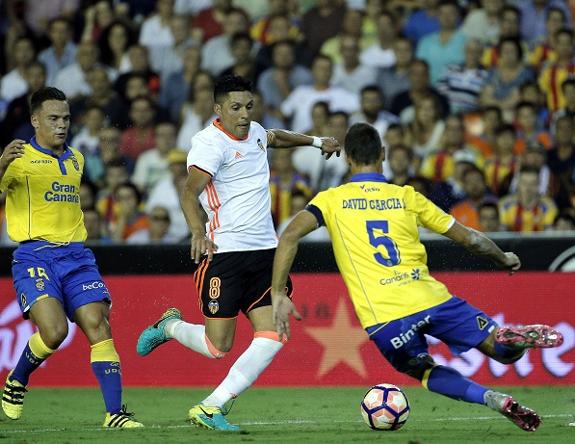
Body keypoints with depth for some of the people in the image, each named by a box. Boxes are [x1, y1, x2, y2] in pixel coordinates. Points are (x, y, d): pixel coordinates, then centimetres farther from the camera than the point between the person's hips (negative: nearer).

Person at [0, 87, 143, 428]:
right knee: (54, 330, -22)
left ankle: (115, 413, -12)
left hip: (76, 256, 6)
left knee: (98, 326, -11)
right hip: (35, 256, -5)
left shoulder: (76, 159, 19)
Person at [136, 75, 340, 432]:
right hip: (225, 252, -7)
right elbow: (190, 193, -24)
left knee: (272, 338, -7)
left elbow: (275, 137, 37)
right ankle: (169, 326, 26)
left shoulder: (254, 131, 11)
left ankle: (212, 408, -2)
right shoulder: (210, 143, -14)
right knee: (218, 346, -6)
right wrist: (198, 232, -41)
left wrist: (316, 141, 46)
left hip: (265, 251, 7)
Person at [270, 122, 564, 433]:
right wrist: (505, 260, 32)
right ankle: (512, 337, -24)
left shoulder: (331, 200, 10)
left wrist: (278, 295, -2)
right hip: (430, 299, 1)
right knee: (504, 351, 15)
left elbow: (289, 237, -6)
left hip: (384, 320, -1)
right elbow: (468, 238, 15)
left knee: (423, 371, 26)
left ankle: (496, 400, 0)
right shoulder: (406, 196, 13)